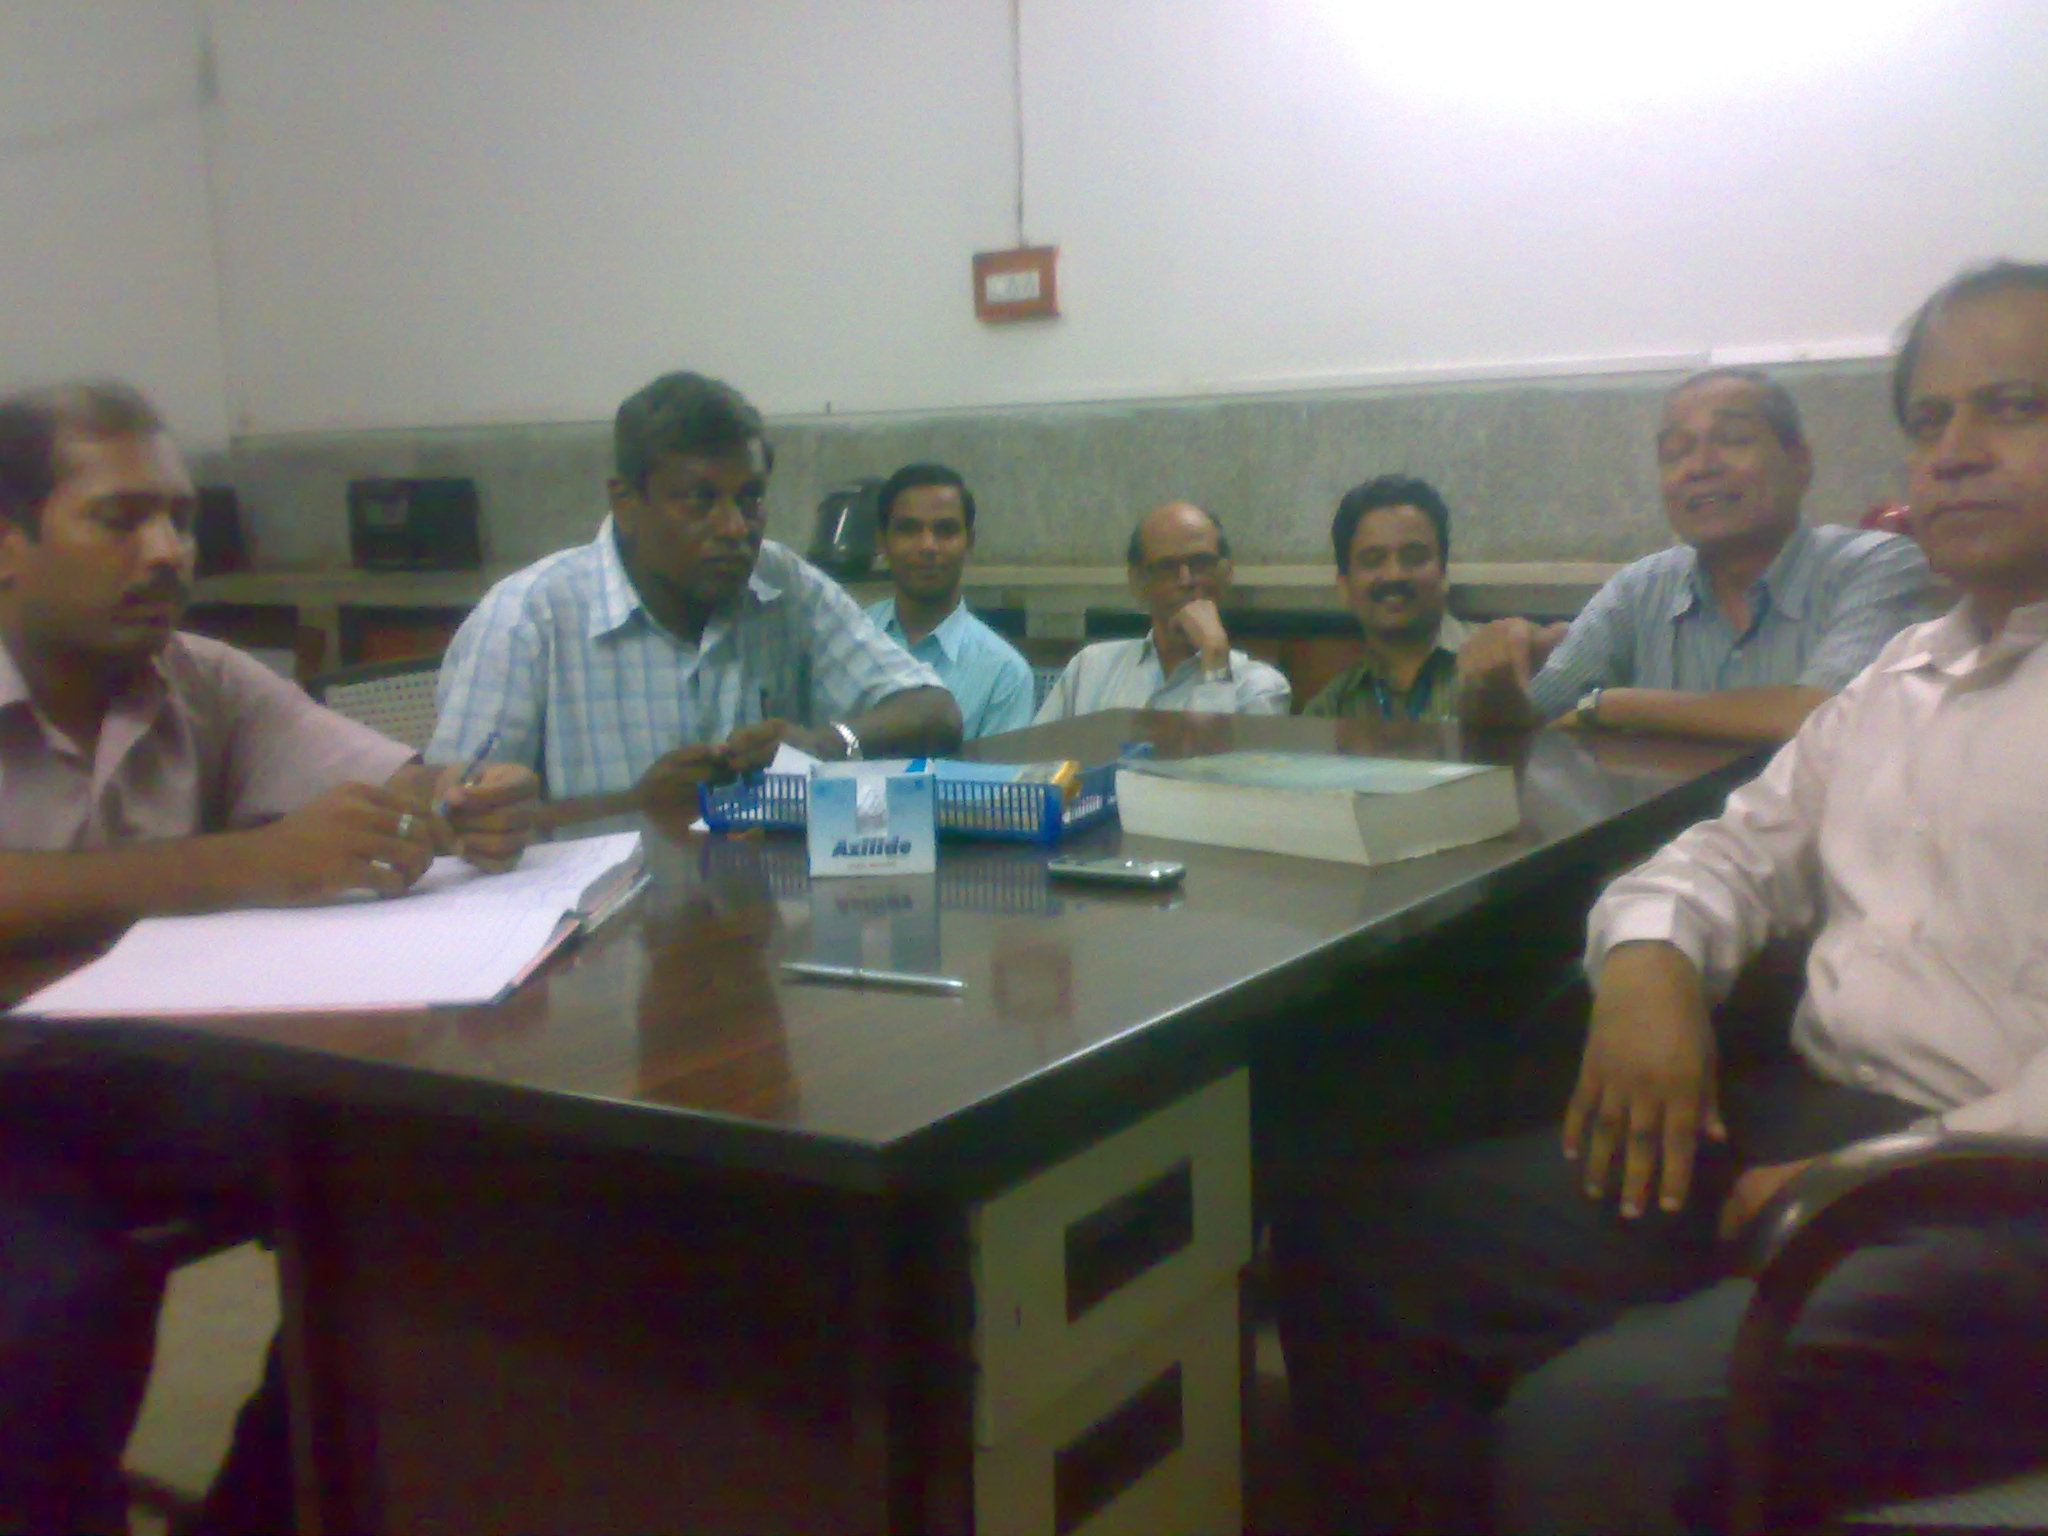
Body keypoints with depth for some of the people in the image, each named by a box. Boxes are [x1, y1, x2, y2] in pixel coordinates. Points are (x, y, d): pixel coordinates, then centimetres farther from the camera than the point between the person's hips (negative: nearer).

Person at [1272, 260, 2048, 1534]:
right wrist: (1652, 955, 1)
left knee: (1591, 1429, -30)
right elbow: (1743, 847, 25)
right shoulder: (1904, 675, 20)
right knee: (1350, 1243, -3)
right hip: (1798, 1128, 7)